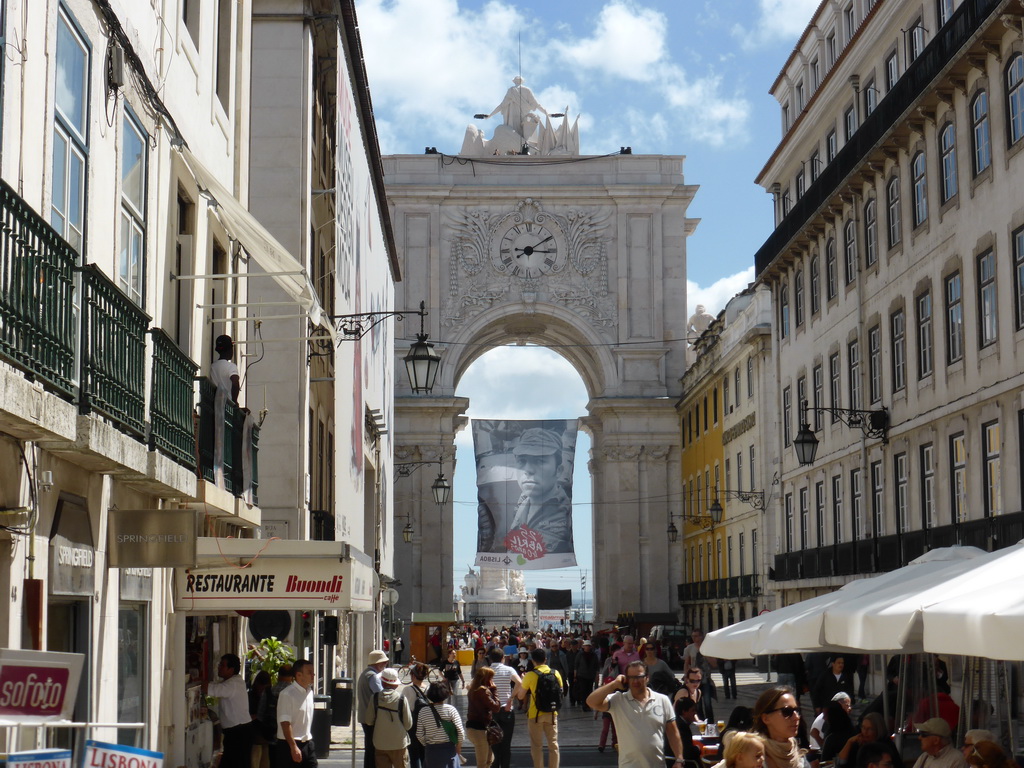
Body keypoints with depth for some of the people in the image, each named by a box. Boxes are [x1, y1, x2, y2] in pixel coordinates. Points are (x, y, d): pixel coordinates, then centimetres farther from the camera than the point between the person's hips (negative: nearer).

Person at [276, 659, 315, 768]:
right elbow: (285, 723, -20)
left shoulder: (310, 692, 11)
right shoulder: (287, 694, -15)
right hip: (289, 744, -7)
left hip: (307, 743, 7)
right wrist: (293, 747, -23)